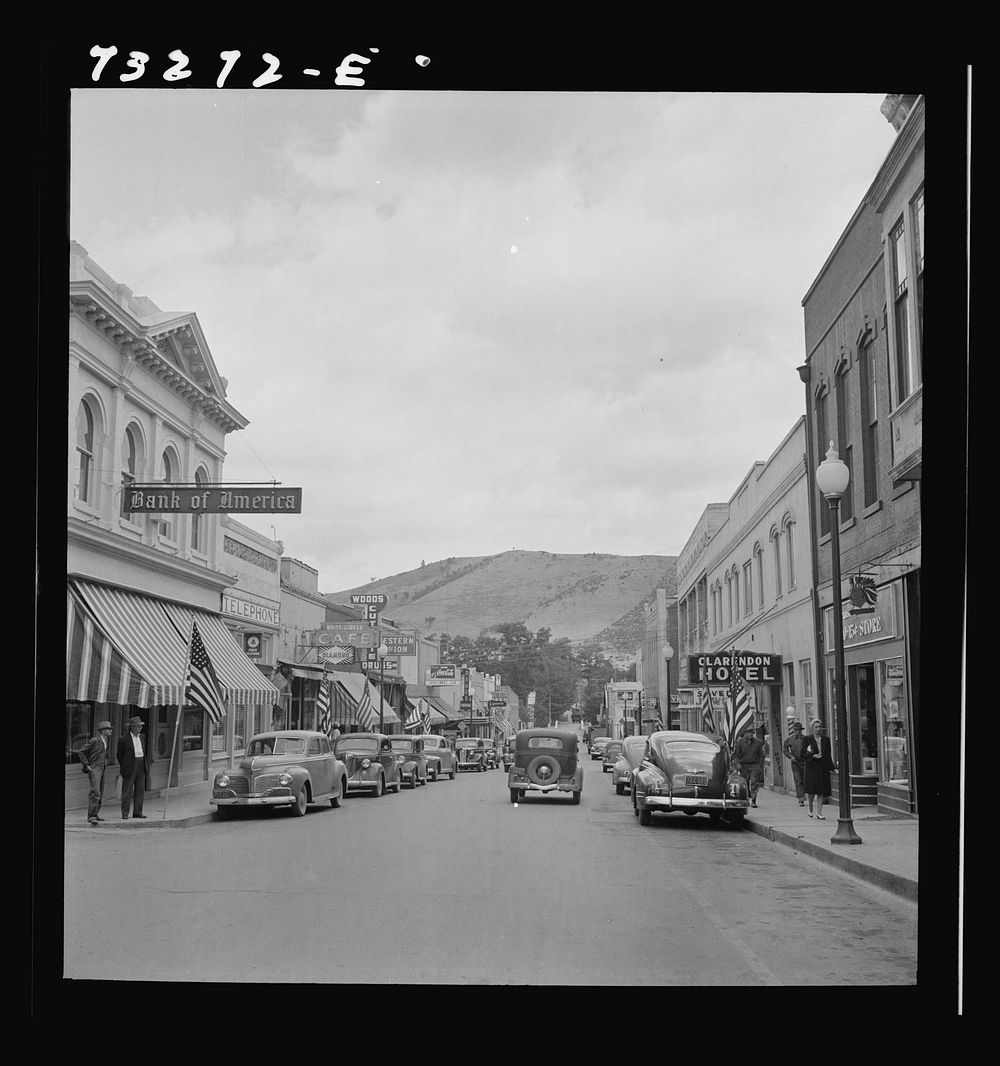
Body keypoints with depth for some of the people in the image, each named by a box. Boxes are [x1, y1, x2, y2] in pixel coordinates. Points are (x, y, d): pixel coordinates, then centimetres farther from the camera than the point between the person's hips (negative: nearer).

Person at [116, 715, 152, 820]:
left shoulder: (142, 738, 11)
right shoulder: (124, 739, -6)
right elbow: (119, 754, 3)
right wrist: (123, 766, 7)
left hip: (141, 768, 5)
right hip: (129, 768, -5)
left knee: (140, 790, 5)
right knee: (127, 791, -3)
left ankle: (137, 812, 10)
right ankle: (125, 813, 1)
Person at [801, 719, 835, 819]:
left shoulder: (826, 739, 9)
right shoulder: (808, 739, 0)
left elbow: (829, 754, 12)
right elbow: (803, 754, 0)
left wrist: (832, 767, 7)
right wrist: (813, 756, -16)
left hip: (823, 767, 3)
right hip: (811, 767, -3)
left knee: (821, 791, -1)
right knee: (812, 791, -3)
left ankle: (819, 812, 4)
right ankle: (810, 809, 21)